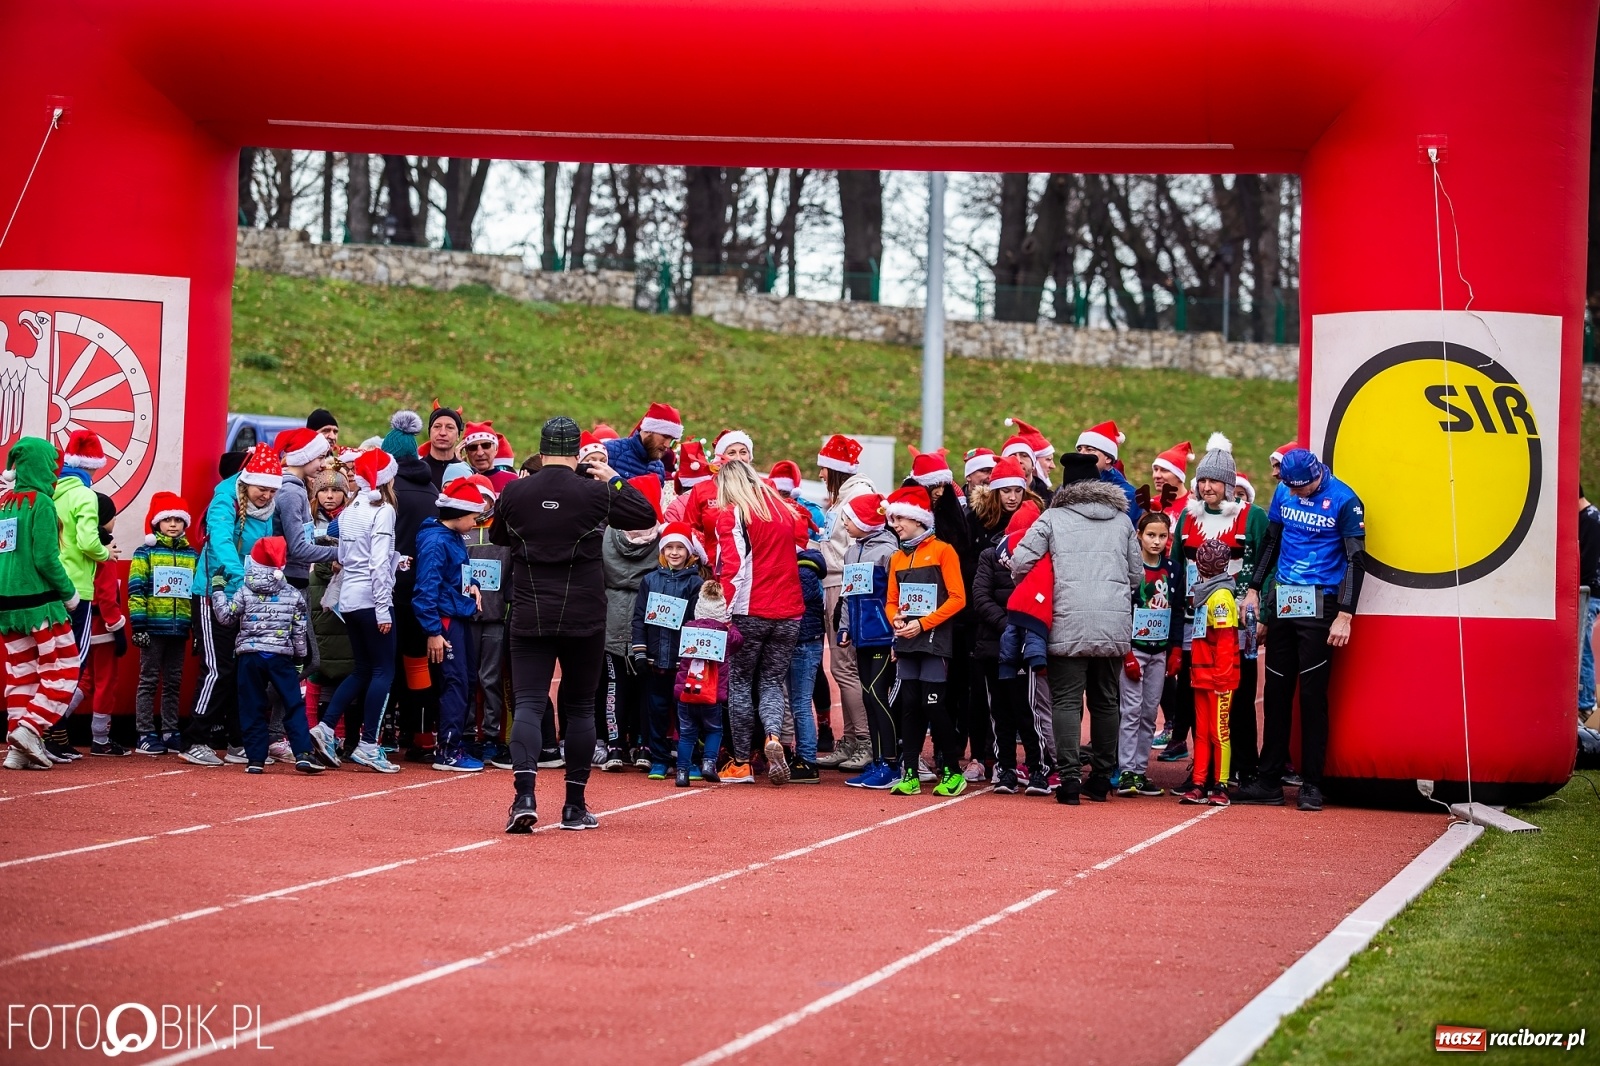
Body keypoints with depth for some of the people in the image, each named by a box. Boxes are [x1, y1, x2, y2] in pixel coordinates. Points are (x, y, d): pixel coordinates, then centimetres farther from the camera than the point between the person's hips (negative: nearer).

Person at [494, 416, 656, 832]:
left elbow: (498, 537, 17)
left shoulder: (514, 493, -1)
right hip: (584, 619, 0)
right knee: (580, 708, 10)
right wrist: (614, 479, 13)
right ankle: (575, 806, 12)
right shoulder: (596, 492, -6)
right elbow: (647, 516, 5)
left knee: (527, 704, -2)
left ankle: (524, 796, -22)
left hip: (530, 617, 0)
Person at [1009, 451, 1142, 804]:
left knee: (1067, 701, -1)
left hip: (1069, 623, -3)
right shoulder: (1122, 520, 11)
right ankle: (1101, 778, 17)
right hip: (1115, 624, 3)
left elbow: (1020, 563, -3)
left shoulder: (1053, 518, 1)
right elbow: (1137, 575, 14)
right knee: (1105, 701, 12)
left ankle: (1068, 778, -9)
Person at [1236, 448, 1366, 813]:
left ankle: (1312, 785, 1)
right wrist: (1254, 589, 15)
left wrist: (1344, 616, -15)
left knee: (1313, 694, -5)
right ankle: (1269, 780, 14)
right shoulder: (1284, 493, 6)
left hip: (1319, 605, -5)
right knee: (1276, 692, 8)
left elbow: (1356, 559, -10)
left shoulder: (1344, 501, -10)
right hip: (1282, 603, 6)